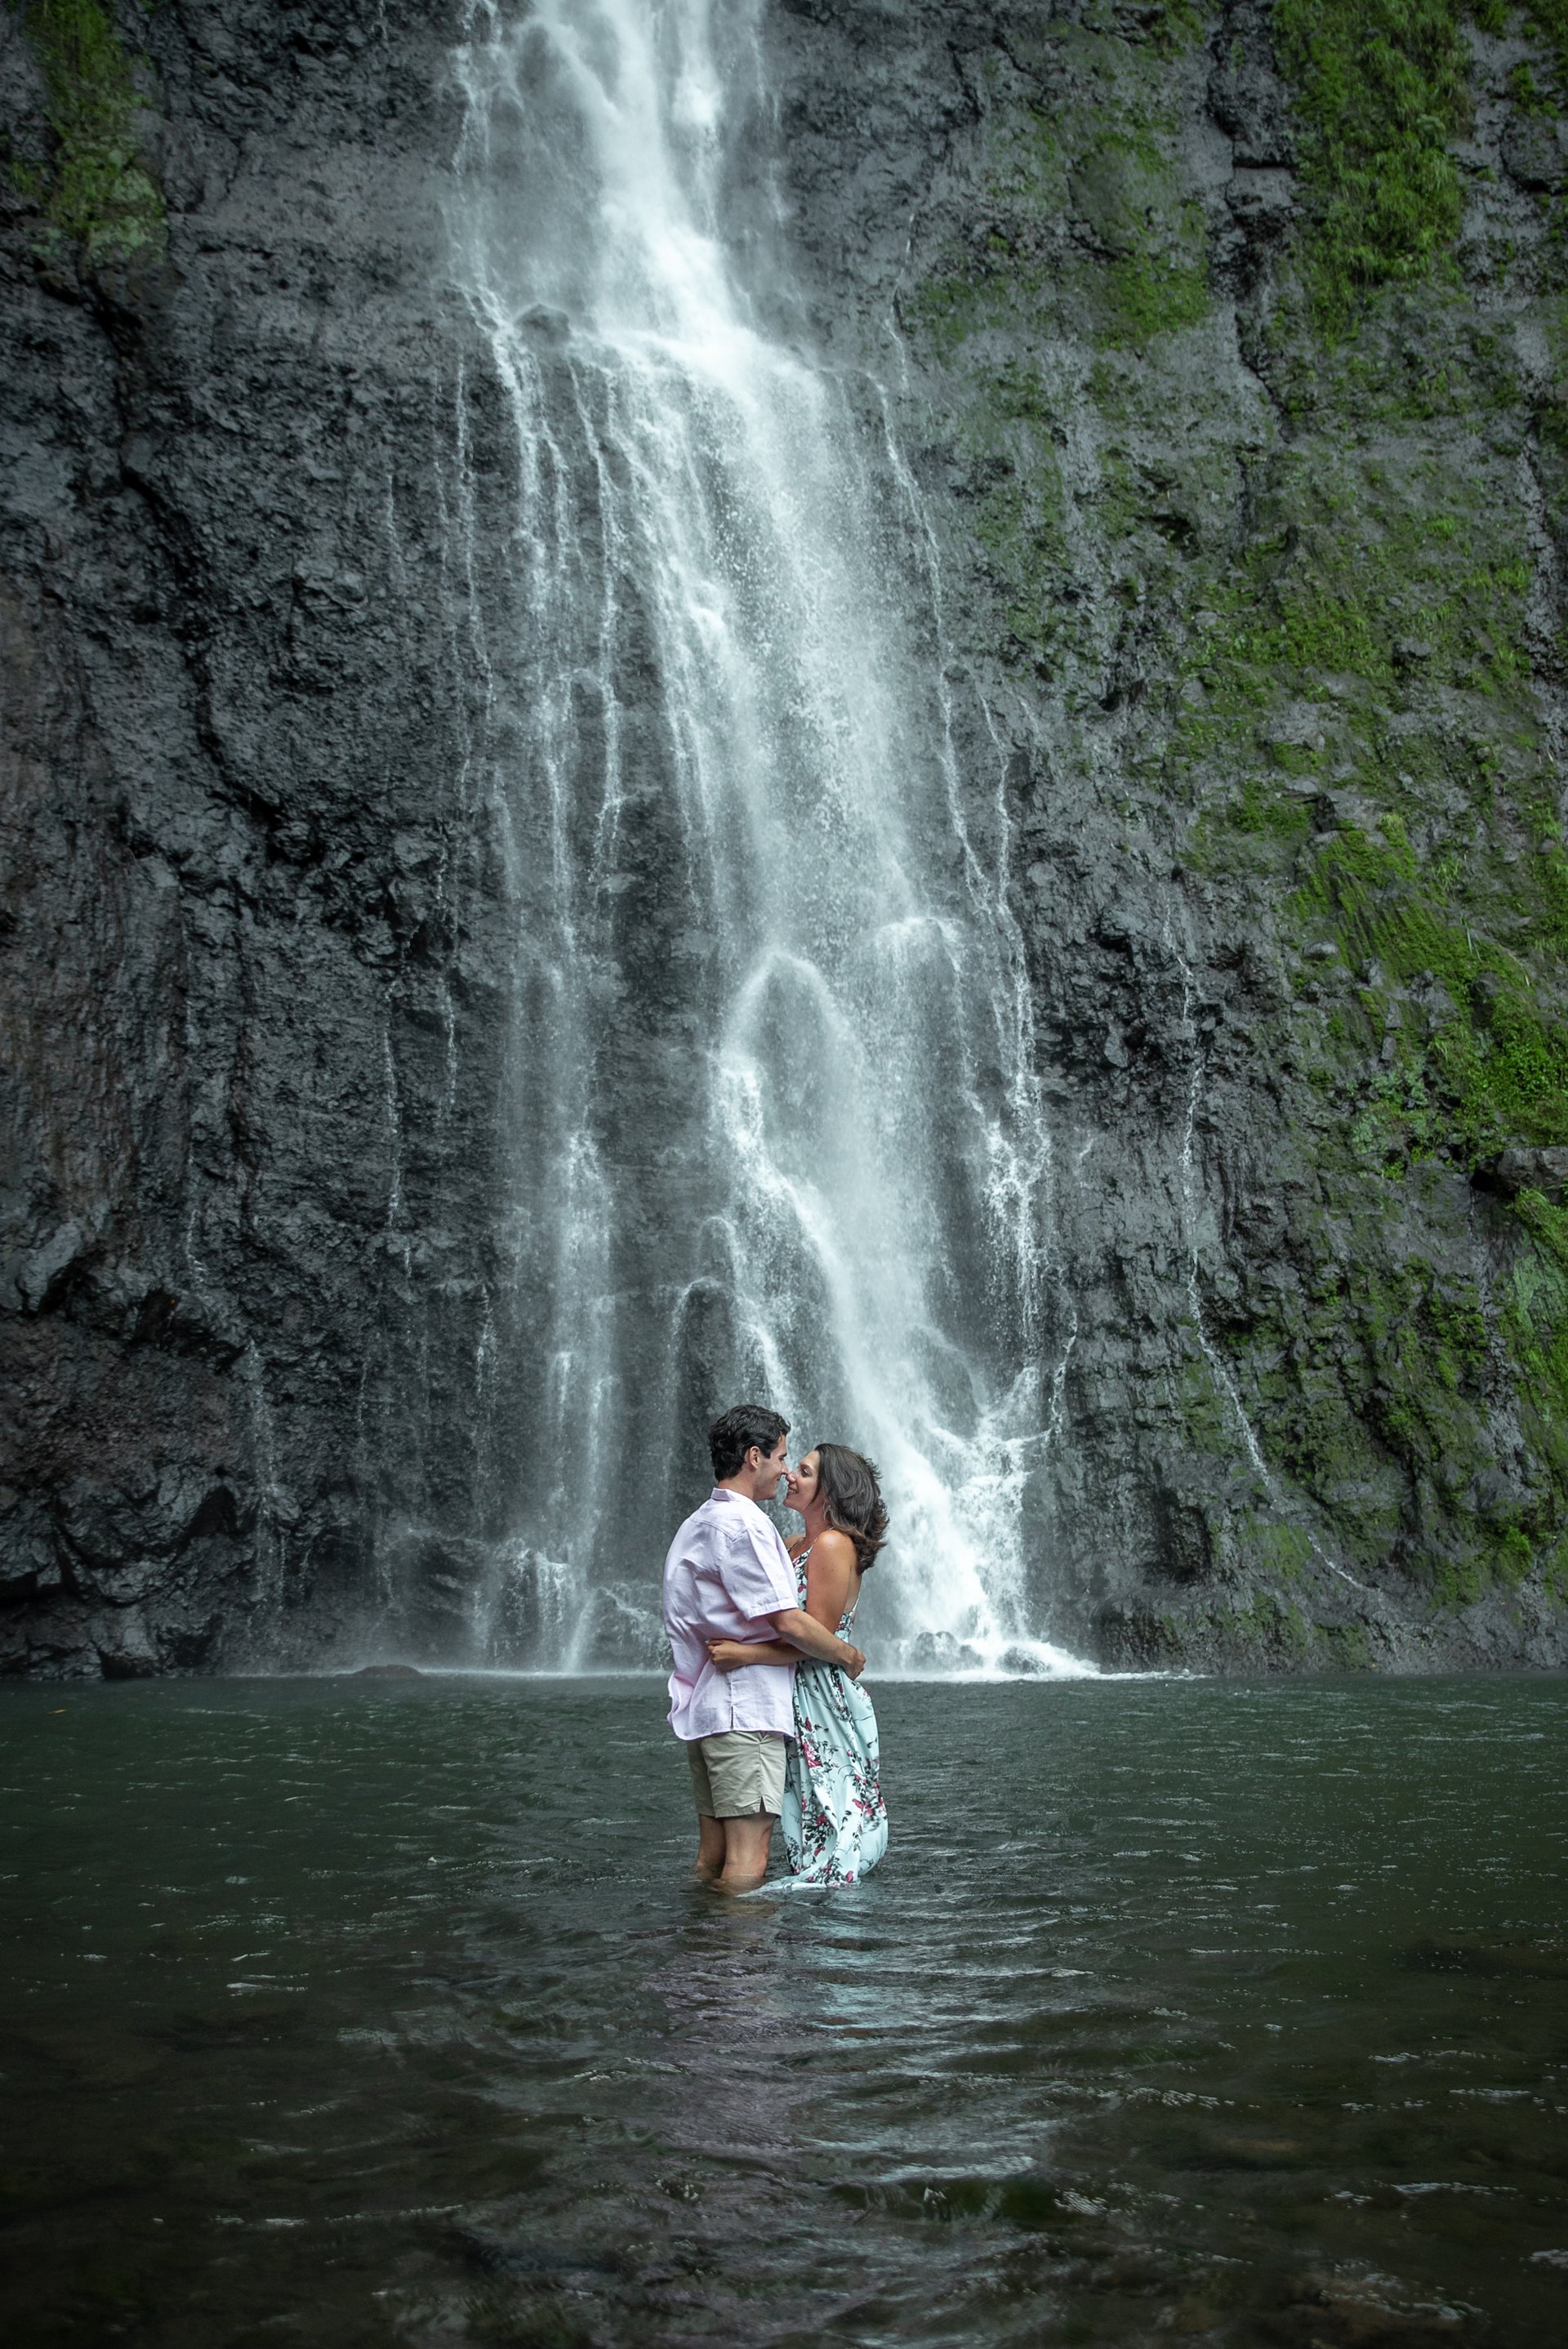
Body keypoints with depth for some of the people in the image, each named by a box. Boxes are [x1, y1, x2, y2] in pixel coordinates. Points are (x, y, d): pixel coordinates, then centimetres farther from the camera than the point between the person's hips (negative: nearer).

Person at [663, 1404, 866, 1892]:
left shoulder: (695, 1526, 20)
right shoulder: (744, 1524, -13)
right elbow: (789, 1622, -16)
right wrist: (849, 1655, -3)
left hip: (699, 1707, 10)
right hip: (744, 1709, -10)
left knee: (712, 1854, 11)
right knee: (747, 1859, -10)